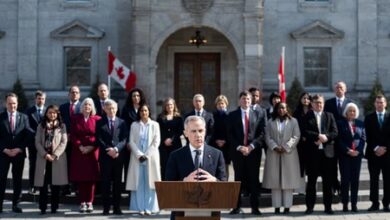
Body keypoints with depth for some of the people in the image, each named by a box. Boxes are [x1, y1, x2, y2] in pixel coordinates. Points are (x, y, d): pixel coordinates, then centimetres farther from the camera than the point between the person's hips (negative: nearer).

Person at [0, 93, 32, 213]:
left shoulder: (23, 117, 5)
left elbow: (27, 135, 2)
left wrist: (19, 149, -9)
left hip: (19, 153, 1)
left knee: (17, 180, 5)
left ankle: (16, 204, 11)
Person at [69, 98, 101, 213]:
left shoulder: (97, 119, 4)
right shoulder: (75, 118, 7)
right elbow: (73, 135, 2)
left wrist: (91, 147, -11)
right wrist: (80, 146, -10)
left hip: (92, 152, -1)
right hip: (78, 151, 1)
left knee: (91, 177, -2)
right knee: (80, 177, -1)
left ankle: (90, 202, 4)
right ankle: (82, 202, 4)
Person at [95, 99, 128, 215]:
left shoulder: (122, 122, 10)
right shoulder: (100, 123, 7)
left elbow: (124, 139, 2)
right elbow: (99, 139, 0)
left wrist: (116, 149, -15)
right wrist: (108, 150, -12)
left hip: (118, 156, 1)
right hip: (105, 156, -1)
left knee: (117, 182, 4)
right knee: (105, 182, 0)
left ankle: (117, 207, 8)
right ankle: (106, 208, 4)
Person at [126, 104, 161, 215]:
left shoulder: (154, 125, 6)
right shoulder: (134, 125, 8)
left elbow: (156, 142, 0)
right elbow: (131, 141, 2)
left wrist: (147, 155, -8)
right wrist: (139, 155, -10)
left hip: (151, 157, -1)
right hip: (137, 157, 1)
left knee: (150, 182, -3)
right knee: (138, 182, -2)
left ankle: (149, 207, -1)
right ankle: (140, 208, 0)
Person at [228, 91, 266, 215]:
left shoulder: (259, 114, 6)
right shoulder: (232, 115, 7)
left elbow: (262, 134, 0)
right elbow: (230, 134, 2)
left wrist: (251, 146, -11)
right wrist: (239, 147, -11)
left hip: (254, 151, 0)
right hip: (237, 151, 0)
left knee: (254, 179, 2)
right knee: (238, 178, 3)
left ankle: (255, 207, 7)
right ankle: (237, 206, 7)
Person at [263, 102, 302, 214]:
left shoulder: (293, 121, 6)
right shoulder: (270, 122, 10)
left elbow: (296, 136, -1)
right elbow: (268, 137, 4)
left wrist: (286, 147, -12)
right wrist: (275, 147, -11)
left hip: (289, 154, -1)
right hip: (274, 154, 1)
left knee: (288, 179, -3)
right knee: (275, 180, -1)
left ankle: (287, 206, 0)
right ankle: (277, 206, 1)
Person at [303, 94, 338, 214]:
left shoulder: (329, 116, 12)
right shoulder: (307, 116, 4)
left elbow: (335, 132, 4)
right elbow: (305, 132, -7)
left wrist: (325, 137, -13)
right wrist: (318, 136, -16)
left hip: (327, 151, 2)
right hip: (312, 152, -2)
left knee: (327, 180, 4)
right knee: (311, 180, 3)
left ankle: (328, 206, 10)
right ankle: (310, 206, 9)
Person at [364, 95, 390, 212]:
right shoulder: (369, 118, 8)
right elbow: (368, 136, 2)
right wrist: (375, 148, -9)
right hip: (373, 153, 0)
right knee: (374, 179, 1)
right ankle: (375, 203, 4)